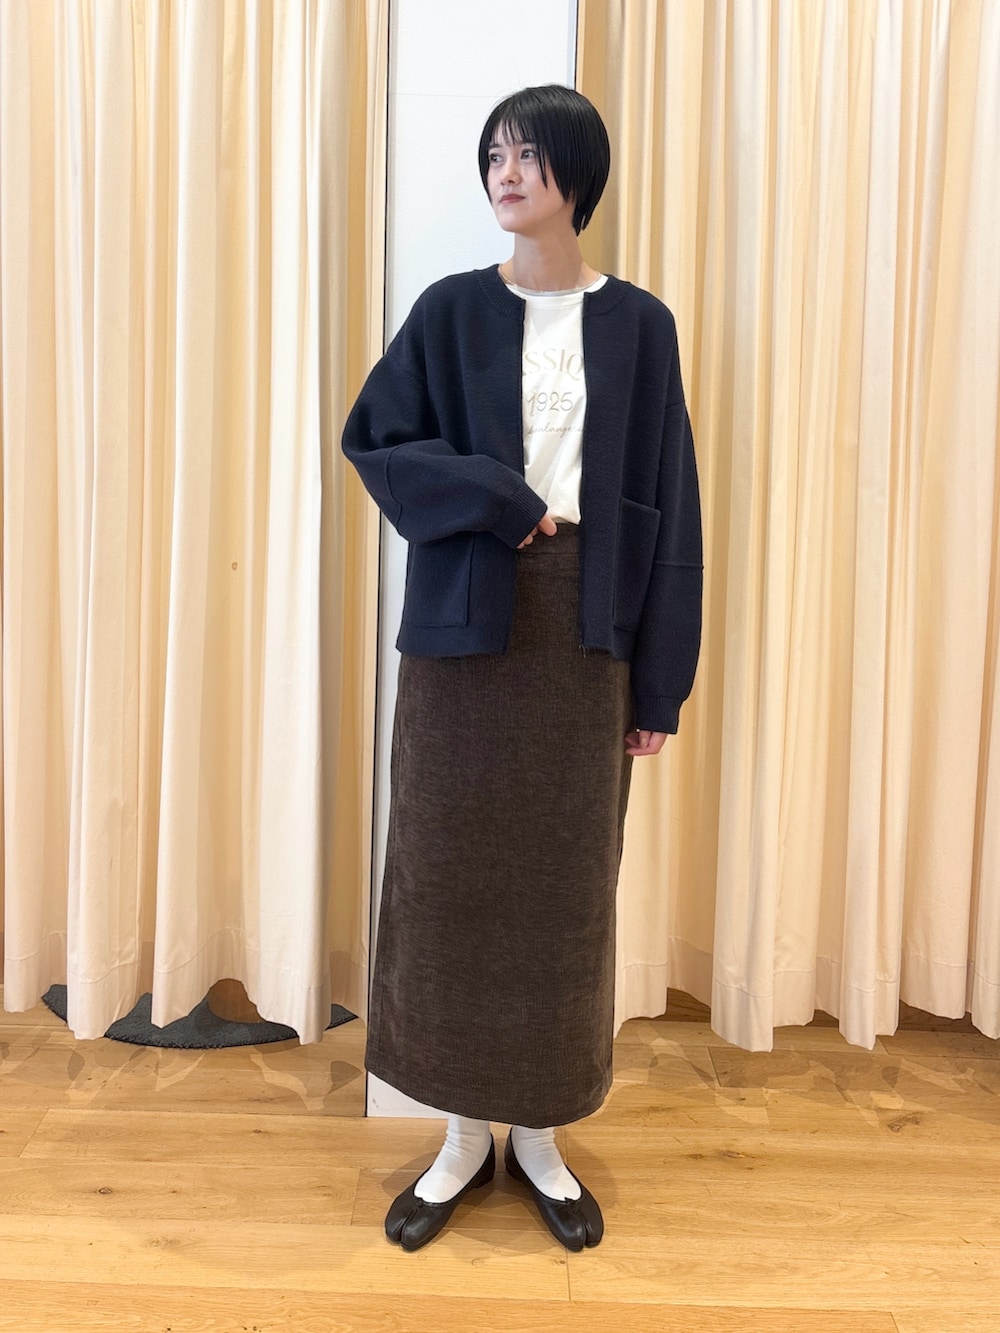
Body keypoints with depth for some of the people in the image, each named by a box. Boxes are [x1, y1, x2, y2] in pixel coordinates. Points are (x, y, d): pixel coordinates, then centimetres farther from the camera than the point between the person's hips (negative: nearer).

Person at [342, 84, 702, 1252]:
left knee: (565, 885, 6)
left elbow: (666, 507, 3)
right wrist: (500, 500, -12)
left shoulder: (637, 324, 5)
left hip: (585, 630, 0)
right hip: (465, 624, 0)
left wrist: (660, 680, -1)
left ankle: (539, 1139, 26)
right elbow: (372, 438, 2)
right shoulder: (453, 310, 6)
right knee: (451, 875, 4)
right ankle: (464, 1136, 24)